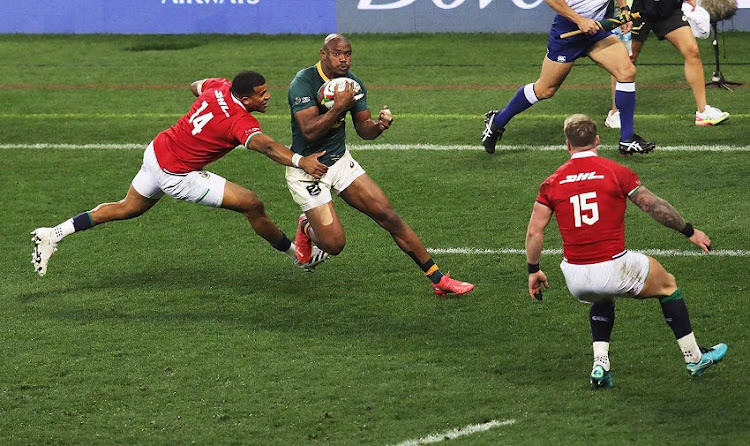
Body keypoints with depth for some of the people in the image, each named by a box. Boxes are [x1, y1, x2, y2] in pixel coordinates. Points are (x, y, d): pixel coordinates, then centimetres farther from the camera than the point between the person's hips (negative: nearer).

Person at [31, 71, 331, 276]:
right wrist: (299, 161, -62)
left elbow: (196, 86, 19)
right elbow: (265, 145, -48)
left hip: (157, 150, 8)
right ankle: (299, 257, 13)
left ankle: (54, 234, 29)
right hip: (178, 176, -8)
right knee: (253, 205, -3)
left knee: (127, 209, 28)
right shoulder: (241, 122, -27)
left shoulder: (219, 87, -4)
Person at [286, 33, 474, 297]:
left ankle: (438, 280, 2)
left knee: (387, 215, -4)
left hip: (340, 160, 6)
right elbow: (310, 131, -29)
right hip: (306, 171, -6)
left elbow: (363, 129, 5)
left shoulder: (352, 84, -1)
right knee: (334, 244, -13)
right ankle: (307, 229, 26)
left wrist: (379, 125, -17)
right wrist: (339, 106, -36)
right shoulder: (304, 82, -21)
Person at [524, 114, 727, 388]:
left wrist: (533, 271, 16)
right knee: (667, 284, 23)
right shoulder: (616, 172, -3)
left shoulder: (552, 182, 4)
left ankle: (600, 365, 20)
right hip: (612, 270, -3)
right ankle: (694, 359, 30)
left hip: (575, 278, 3)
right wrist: (690, 232, 12)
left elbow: (534, 232, 3)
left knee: (602, 298, 37)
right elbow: (654, 207, 0)